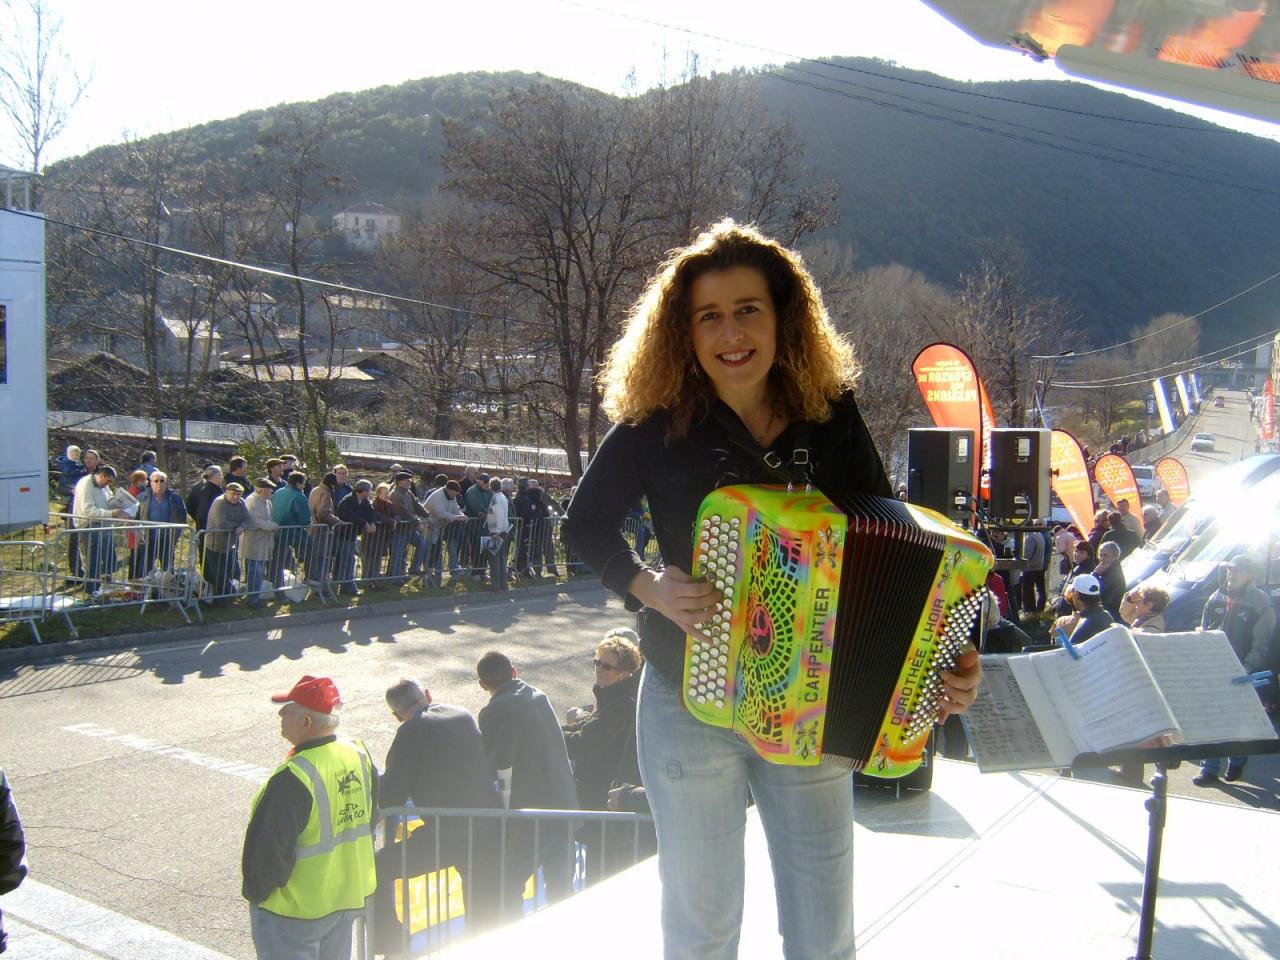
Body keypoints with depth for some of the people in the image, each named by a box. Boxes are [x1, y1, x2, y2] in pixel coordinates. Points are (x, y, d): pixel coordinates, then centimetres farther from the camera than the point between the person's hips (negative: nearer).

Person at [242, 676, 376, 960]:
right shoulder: (359, 755, -5)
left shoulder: (292, 779, -28)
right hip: (348, 898, 7)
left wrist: (256, 892, -4)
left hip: (295, 910, -7)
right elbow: (371, 818, 9)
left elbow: (267, 852, -23)